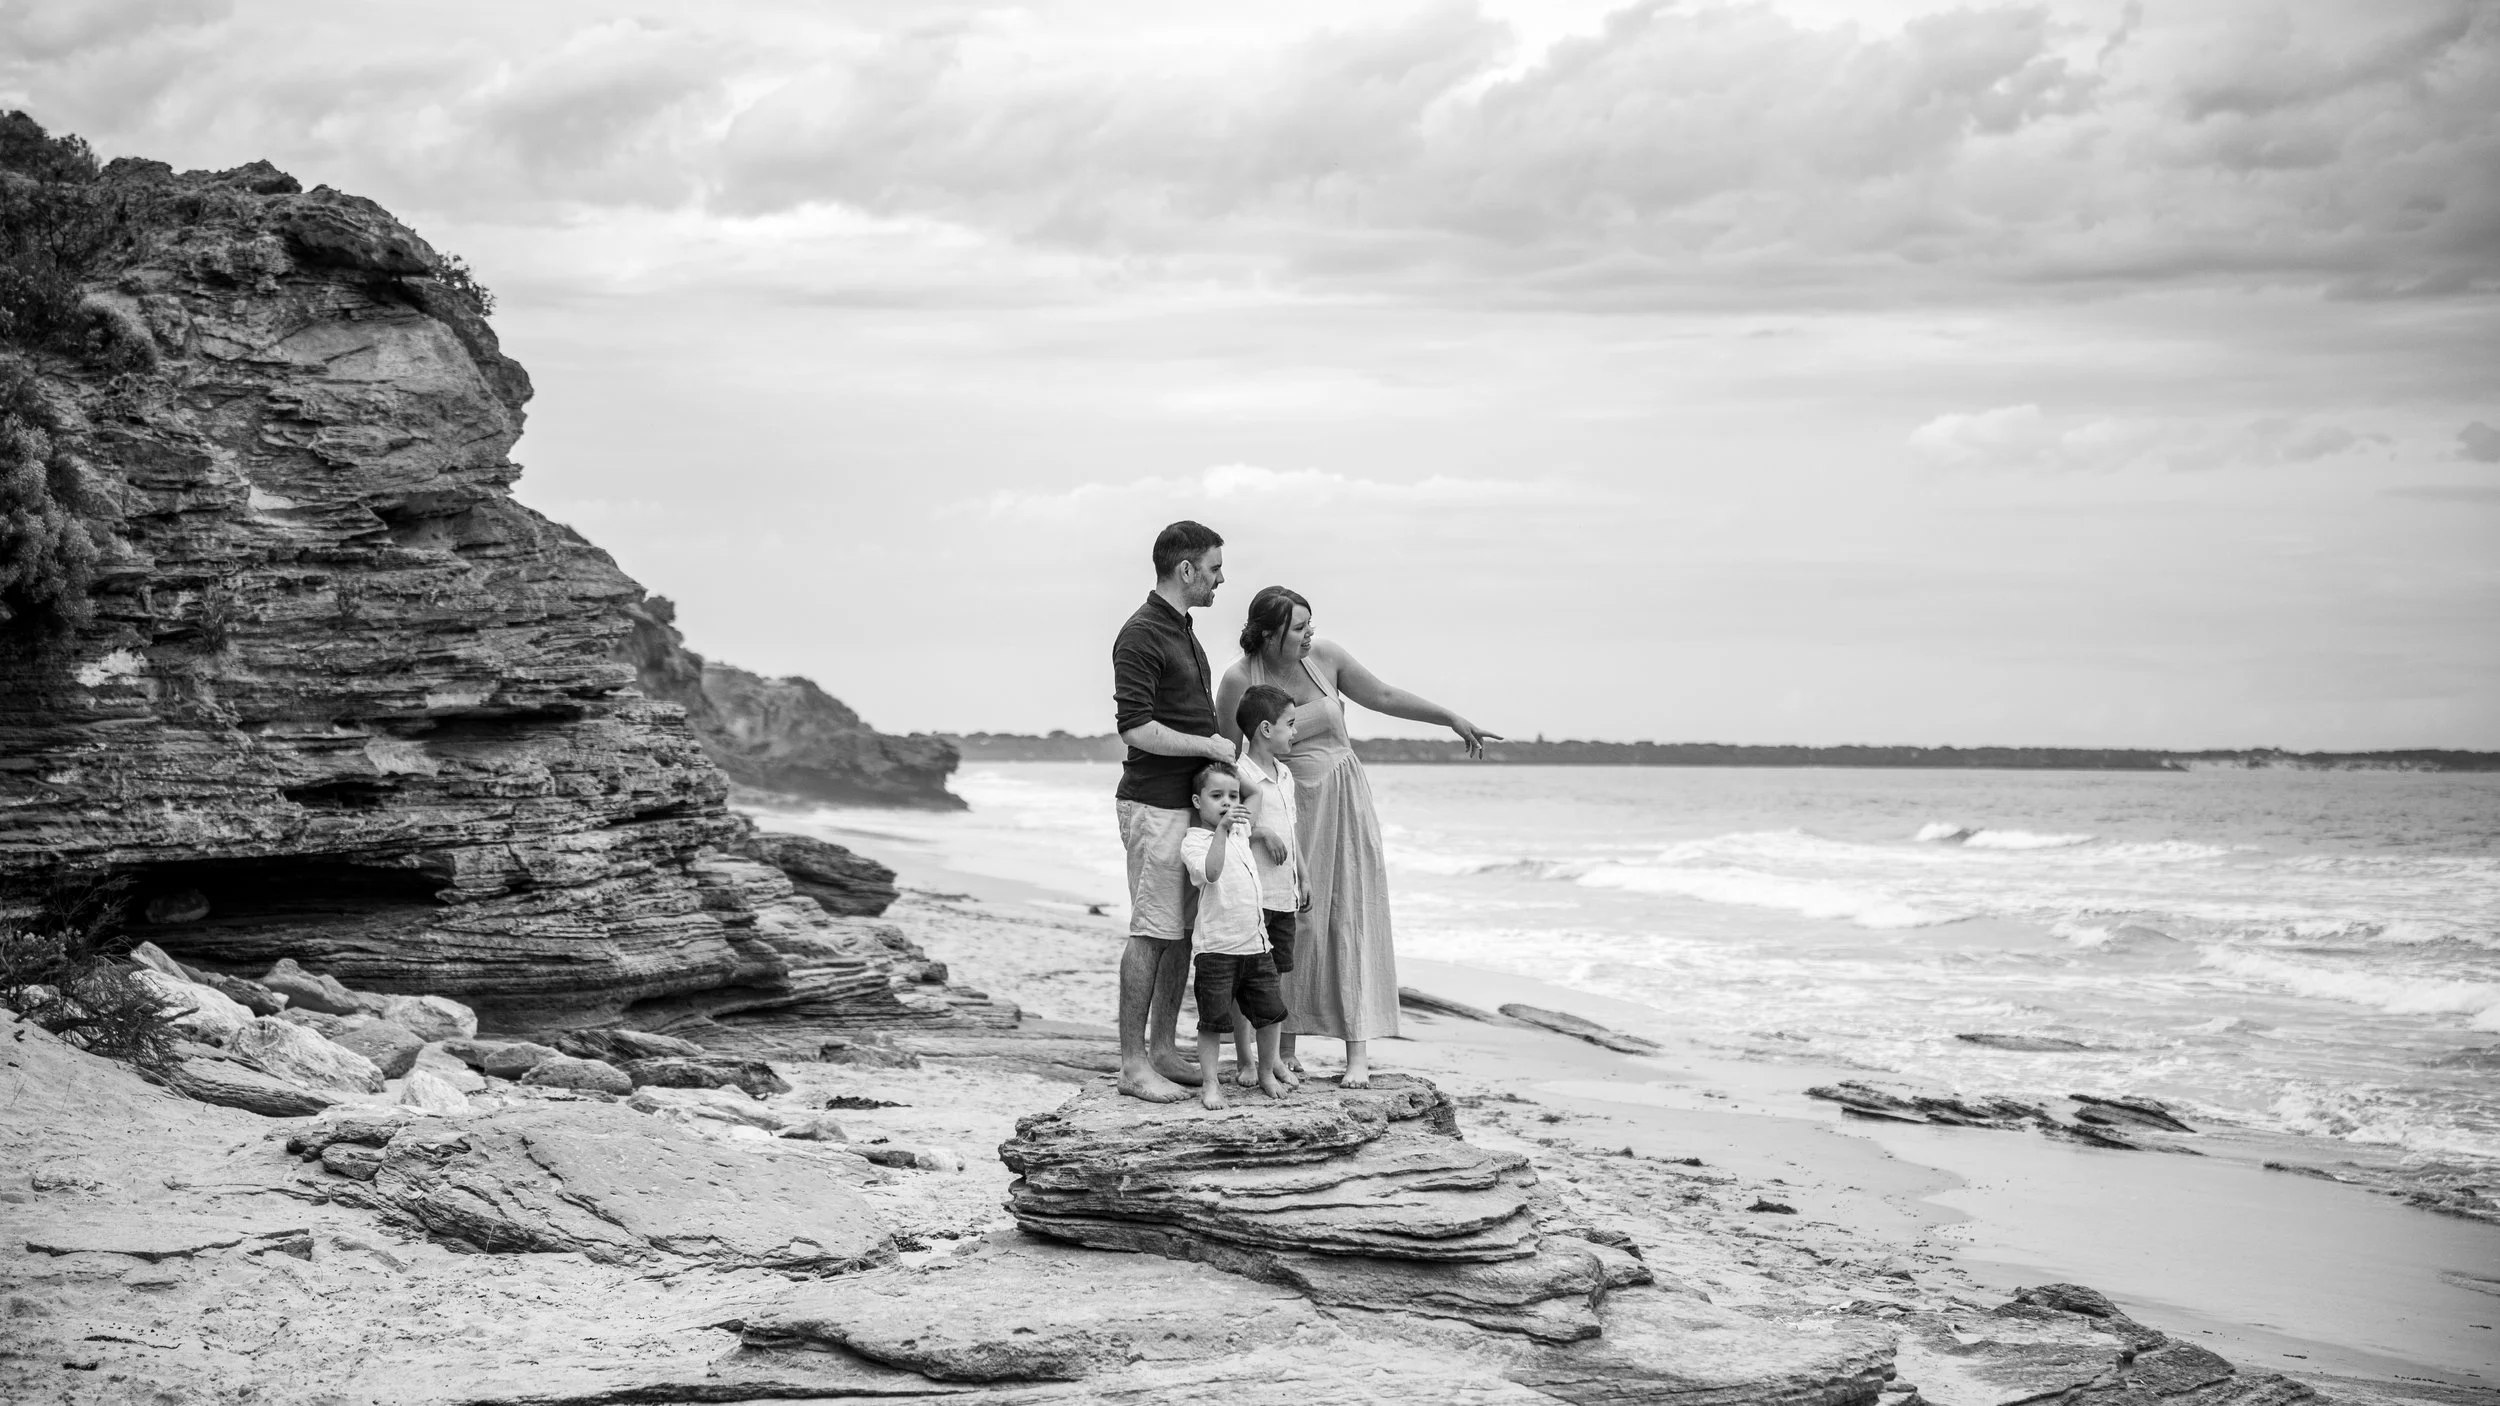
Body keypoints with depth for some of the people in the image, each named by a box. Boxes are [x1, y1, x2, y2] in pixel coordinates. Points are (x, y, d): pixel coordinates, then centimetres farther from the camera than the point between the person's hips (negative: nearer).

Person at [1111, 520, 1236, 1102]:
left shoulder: (1181, 630, 16)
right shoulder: (1141, 635, -15)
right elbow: (1135, 728, -22)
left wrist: (1224, 749, 18)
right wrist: (1209, 745, -16)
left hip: (1189, 801, 9)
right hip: (1154, 805, -9)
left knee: (1182, 931, 11)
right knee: (1152, 932, -7)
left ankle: (1162, 1050, 18)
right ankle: (1133, 1064, -3)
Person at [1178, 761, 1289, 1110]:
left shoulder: (1241, 830, 12)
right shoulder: (1194, 841, -11)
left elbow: (1256, 793, 37)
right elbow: (1211, 872, -34)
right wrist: (1221, 829, -38)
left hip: (1255, 941, 7)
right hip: (1215, 947, -7)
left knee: (1269, 1013, 10)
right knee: (1213, 1020, -4)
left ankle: (1266, 1072, 28)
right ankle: (1209, 1083, 5)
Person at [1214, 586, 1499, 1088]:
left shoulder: (1325, 656, -4)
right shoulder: (1239, 681, -11)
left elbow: (1383, 696, 7)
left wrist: (1453, 718, 8)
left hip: (1343, 800, 2)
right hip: (1286, 808, -2)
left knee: (1351, 918, -3)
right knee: (1289, 921, 0)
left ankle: (1358, 1051, -5)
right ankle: (1284, 1049, 12)